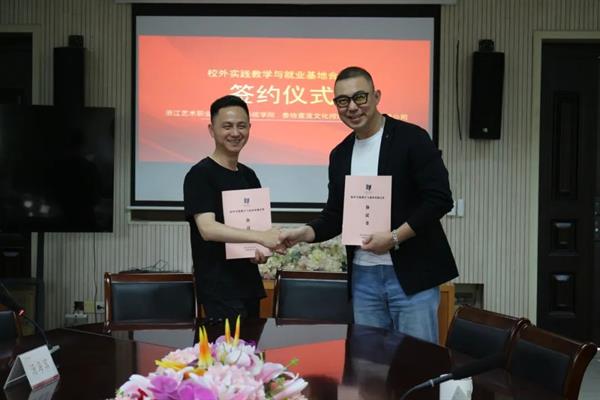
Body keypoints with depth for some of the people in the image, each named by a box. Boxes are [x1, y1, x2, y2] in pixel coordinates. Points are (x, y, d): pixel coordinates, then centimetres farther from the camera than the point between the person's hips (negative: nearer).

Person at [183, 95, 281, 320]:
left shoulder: (249, 176, 11)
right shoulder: (200, 175, -10)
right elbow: (207, 229, -22)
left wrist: (262, 250, -1)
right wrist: (261, 237, -31)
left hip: (249, 283, 7)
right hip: (218, 290, -7)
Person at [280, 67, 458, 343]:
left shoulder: (411, 139, -7)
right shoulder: (339, 155, 10)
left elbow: (440, 199, -13)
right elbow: (335, 214, 14)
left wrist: (394, 237, -18)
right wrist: (305, 233, -6)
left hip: (411, 273, -5)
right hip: (363, 276, 5)